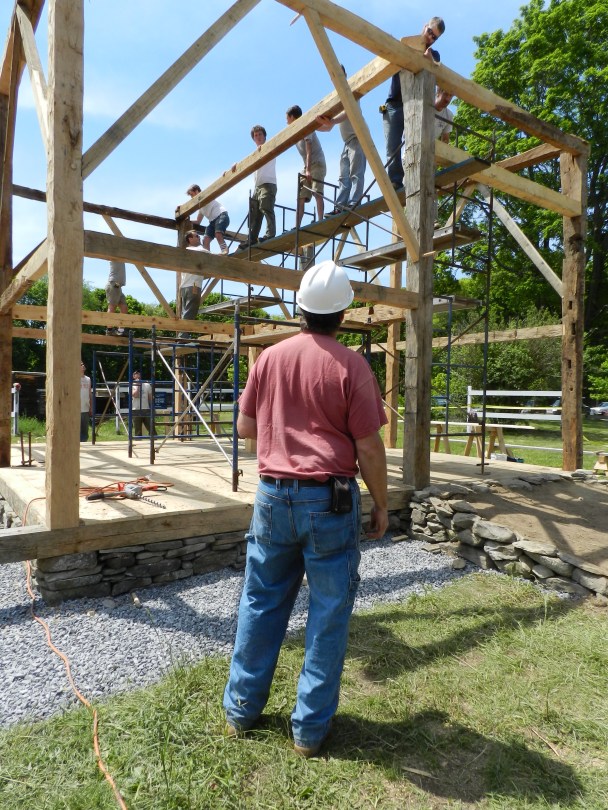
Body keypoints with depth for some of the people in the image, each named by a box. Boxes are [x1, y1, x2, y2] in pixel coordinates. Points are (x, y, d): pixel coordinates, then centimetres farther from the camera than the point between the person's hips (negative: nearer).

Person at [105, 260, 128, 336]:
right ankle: (109, 330, -11)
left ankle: (120, 329, 1)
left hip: (117, 287, 9)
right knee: (112, 308, -10)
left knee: (124, 308, 3)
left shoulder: (120, 261, 21)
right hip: (113, 285, -9)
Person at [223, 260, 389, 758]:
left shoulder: (270, 358, 3)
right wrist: (381, 504, 2)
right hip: (330, 501, -4)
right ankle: (311, 727, 23)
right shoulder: (350, 365, -10)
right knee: (329, 612, 10)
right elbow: (369, 446, -9)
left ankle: (241, 709, 32)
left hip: (273, 494, 4)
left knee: (261, 602, 17)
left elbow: (245, 428, 10)